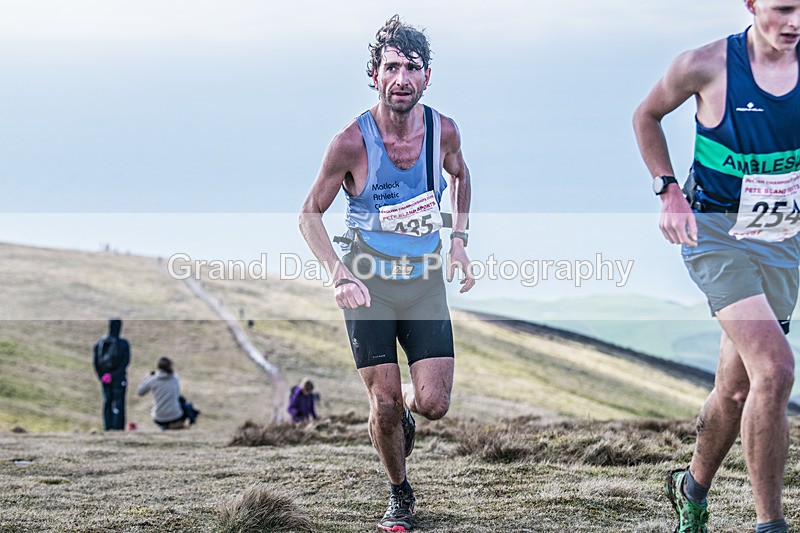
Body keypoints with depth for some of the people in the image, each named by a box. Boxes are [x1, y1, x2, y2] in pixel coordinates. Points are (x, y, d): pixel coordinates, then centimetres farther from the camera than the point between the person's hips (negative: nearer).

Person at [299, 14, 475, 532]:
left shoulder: (444, 130, -9)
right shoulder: (351, 141, -18)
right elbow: (310, 214, -7)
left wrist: (459, 241, 6)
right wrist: (340, 275, -20)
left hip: (426, 283, 2)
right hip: (368, 285, -2)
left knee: (433, 403, -8)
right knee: (384, 405, -2)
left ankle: (405, 406, 30)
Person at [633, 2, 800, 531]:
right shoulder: (706, 66, -13)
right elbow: (647, 116, 5)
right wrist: (668, 190, -5)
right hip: (715, 232, -4)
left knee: (738, 390, 12)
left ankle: (693, 487, 39)